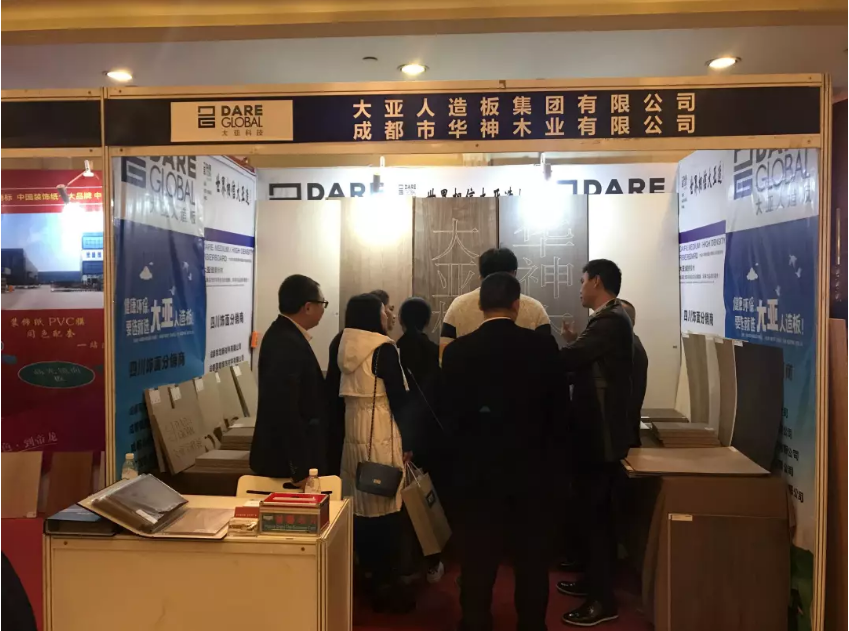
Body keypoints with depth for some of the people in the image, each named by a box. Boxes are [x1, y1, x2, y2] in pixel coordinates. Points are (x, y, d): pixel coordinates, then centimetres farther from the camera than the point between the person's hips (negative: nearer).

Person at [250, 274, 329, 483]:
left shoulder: (283, 334, 8)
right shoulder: (287, 344, -24)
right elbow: (284, 410, -29)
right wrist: (300, 469, -25)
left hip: (284, 454, 10)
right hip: (287, 460, -10)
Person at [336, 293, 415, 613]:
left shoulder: (343, 346, 6)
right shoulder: (384, 349, -12)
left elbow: (336, 391, 11)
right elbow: (398, 398, -13)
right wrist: (406, 440, -6)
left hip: (352, 431, 7)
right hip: (381, 434, -7)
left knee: (359, 504, 14)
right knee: (385, 506, 0)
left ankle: (363, 574, 25)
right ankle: (386, 583, 7)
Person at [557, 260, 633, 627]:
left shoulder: (611, 322, -19)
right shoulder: (607, 320, 13)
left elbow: (567, 360, -24)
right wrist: (576, 343, 8)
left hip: (601, 434, -10)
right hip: (595, 430, 10)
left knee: (596, 513, -2)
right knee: (592, 510, 18)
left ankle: (604, 600, 9)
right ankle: (593, 580, 31)